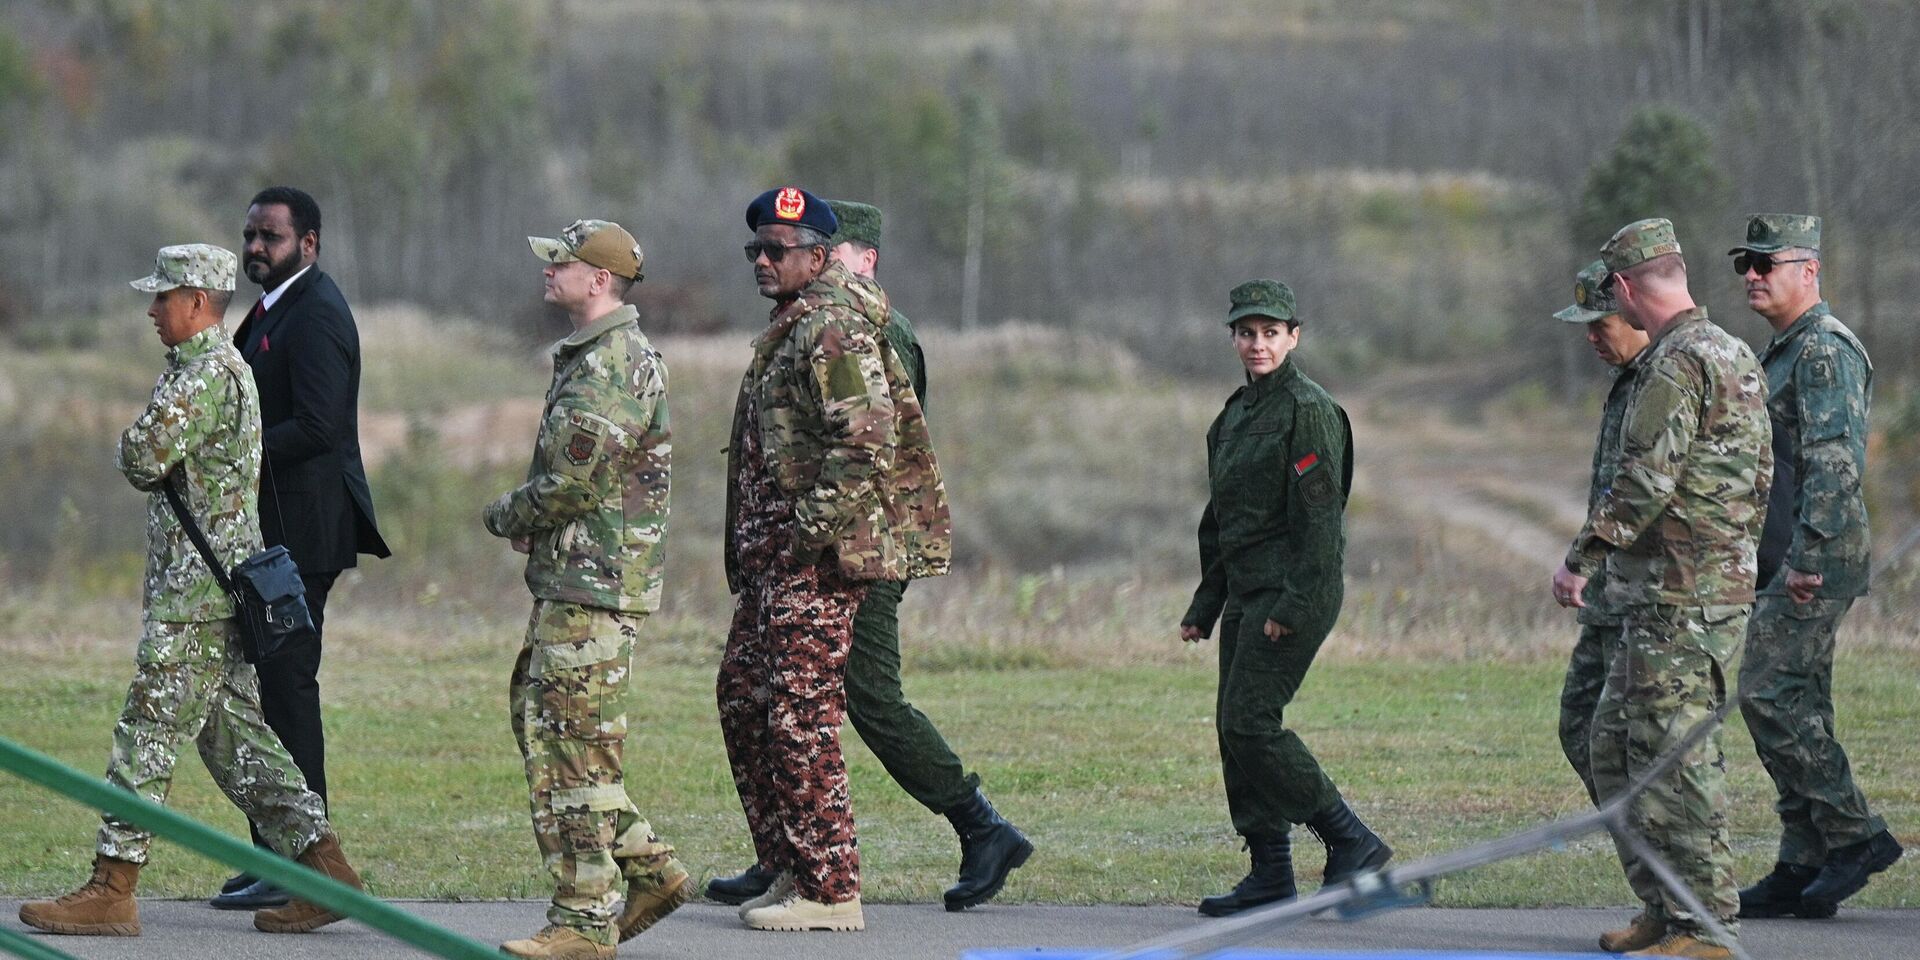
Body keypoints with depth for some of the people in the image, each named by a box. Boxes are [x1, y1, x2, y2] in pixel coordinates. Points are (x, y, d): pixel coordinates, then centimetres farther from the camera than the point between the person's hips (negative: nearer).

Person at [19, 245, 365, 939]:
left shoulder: (209, 374, -15)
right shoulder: (220, 368, 18)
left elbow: (142, 458, -22)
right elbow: (155, 472, 25)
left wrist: (135, 447, 0)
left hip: (196, 588, -10)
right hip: (218, 587, 10)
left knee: (148, 734, -7)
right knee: (234, 734, 11)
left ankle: (112, 891, -6)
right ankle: (323, 869, 8)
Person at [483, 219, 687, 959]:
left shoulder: (615, 366, -17)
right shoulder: (586, 356, 17)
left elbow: (572, 482, -21)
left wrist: (505, 516, -3)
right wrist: (526, 520, 7)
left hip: (595, 586, -11)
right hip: (568, 579, 11)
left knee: (570, 747, -7)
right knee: (537, 721, 15)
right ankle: (651, 870, 18)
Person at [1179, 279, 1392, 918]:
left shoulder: (1309, 411, -10)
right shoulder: (1236, 414, 17)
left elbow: (1319, 515, -16)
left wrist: (1294, 604, -22)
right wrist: (1204, 606, 21)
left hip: (1295, 590, -9)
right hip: (1245, 590, 9)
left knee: (1251, 722, -15)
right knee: (1234, 727, 6)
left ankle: (1351, 842, -9)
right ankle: (1270, 873, 10)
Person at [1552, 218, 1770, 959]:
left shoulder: (1678, 364, -16)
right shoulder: (1735, 356, 16)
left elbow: (1643, 483, -21)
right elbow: (1760, 479, 21)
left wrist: (1580, 560, -13)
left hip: (1681, 596, -10)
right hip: (1725, 579, 10)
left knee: (1675, 755, -8)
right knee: (1615, 744, 15)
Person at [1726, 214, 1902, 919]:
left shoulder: (1825, 350, -12)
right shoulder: (1784, 352, 20)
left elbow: (1835, 461, -21)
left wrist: (1808, 557, -25)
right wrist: (1772, 562, 22)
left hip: (1817, 561, -10)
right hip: (1788, 563, 10)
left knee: (1769, 696, -13)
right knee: (1798, 707, 8)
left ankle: (1855, 835, -9)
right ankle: (1803, 872, 9)